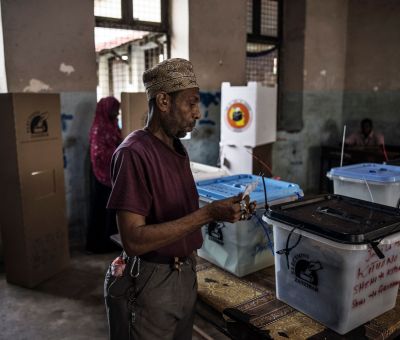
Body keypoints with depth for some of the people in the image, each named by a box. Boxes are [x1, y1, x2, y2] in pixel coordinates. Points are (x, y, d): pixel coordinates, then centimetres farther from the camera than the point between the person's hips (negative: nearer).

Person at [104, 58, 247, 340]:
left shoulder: (178, 148, 6)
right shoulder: (134, 153, -21)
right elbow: (134, 239, -26)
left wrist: (220, 210, 0)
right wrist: (208, 214, -28)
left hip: (185, 275, 8)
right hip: (149, 285, -8)